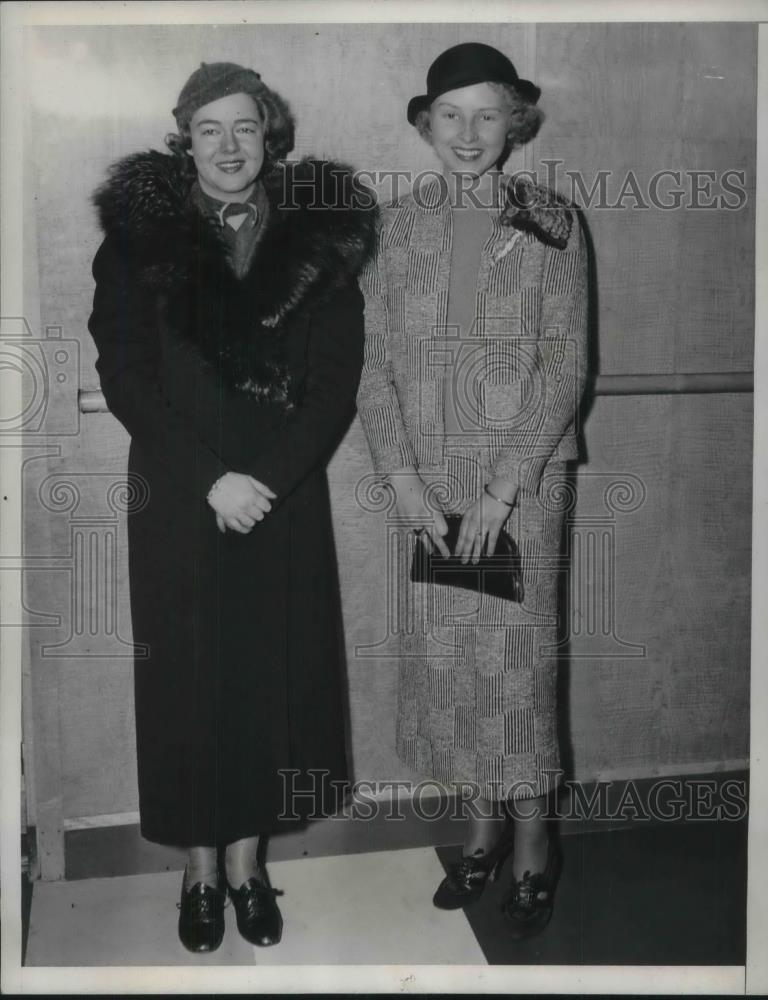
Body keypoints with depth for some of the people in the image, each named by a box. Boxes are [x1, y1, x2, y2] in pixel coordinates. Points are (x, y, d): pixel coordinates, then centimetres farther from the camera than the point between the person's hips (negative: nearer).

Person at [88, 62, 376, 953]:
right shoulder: (139, 235, 0)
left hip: (287, 501, 1)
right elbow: (123, 376, -5)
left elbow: (338, 381, -1)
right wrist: (209, 478, -14)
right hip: (178, 503, -1)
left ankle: (248, 860, 25)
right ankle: (201, 868, 24)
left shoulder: (319, 236, 3)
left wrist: (268, 477, -14)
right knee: (188, 678, 5)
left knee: (273, 674, 7)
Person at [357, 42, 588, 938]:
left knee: (516, 661, 1)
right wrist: (402, 477, -9)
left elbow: (565, 368, -6)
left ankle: (533, 846, 21)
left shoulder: (550, 225, -1)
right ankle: (480, 830, 27)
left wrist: (502, 491, -13)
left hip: (519, 480, -2)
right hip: (425, 485, 3)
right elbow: (376, 361, 2)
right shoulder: (398, 225, 6)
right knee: (440, 659, 8)